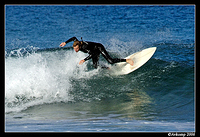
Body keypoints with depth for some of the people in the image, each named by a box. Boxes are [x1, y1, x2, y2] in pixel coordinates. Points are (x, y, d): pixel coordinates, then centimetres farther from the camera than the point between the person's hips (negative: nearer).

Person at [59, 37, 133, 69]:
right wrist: (65, 42, 1)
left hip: (99, 47, -9)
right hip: (95, 52, 9)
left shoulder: (85, 47, -38)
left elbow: (91, 54, -43)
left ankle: (126, 60, -5)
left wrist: (84, 60, -50)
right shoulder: (76, 43, -15)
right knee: (96, 66, -2)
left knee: (111, 61, -18)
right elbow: (74, 38, 6)